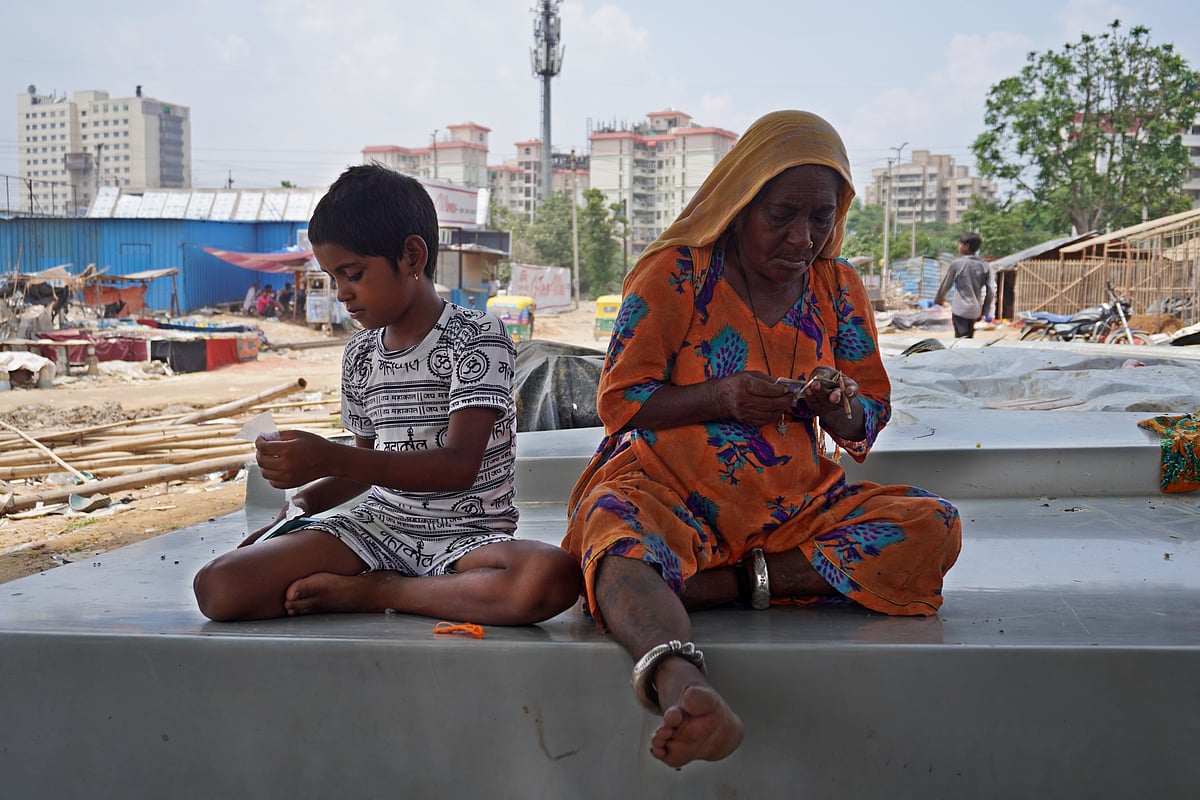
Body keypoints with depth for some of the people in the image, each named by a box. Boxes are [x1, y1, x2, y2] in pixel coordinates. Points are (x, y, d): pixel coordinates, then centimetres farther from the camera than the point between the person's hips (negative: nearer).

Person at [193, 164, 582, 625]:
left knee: (555, 578, -40)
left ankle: (371, 592, -17)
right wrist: (301, 503, 3)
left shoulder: (476, 337, -8)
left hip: (468, 533, -4)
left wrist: (329, 458, -27)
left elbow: (459, 465, -20)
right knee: (217, 588, -16)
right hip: (378, 526, 4)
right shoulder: (360, 354, 11)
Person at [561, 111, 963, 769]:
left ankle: (728, 583, -26)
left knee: (932, 529, -21)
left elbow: (871, 416, 14)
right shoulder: (673, 274, -3)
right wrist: (718, 398, -20)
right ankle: (681, 684, -69)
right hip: (669, 493, -4)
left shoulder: (838, 287, 9)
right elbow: (617, 405, -3)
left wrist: (844, 412, -12)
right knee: (618, 544, -39)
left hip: (796, 504, 4)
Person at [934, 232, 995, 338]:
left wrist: (938, 299, 21)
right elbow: (991, 290, 2)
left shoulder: (957, 263, -8)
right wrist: (985, 311, 11)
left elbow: (946, 285, 2)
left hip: (960, 309, -5)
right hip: (975, 311, 5)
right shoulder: (984, 266, 3)